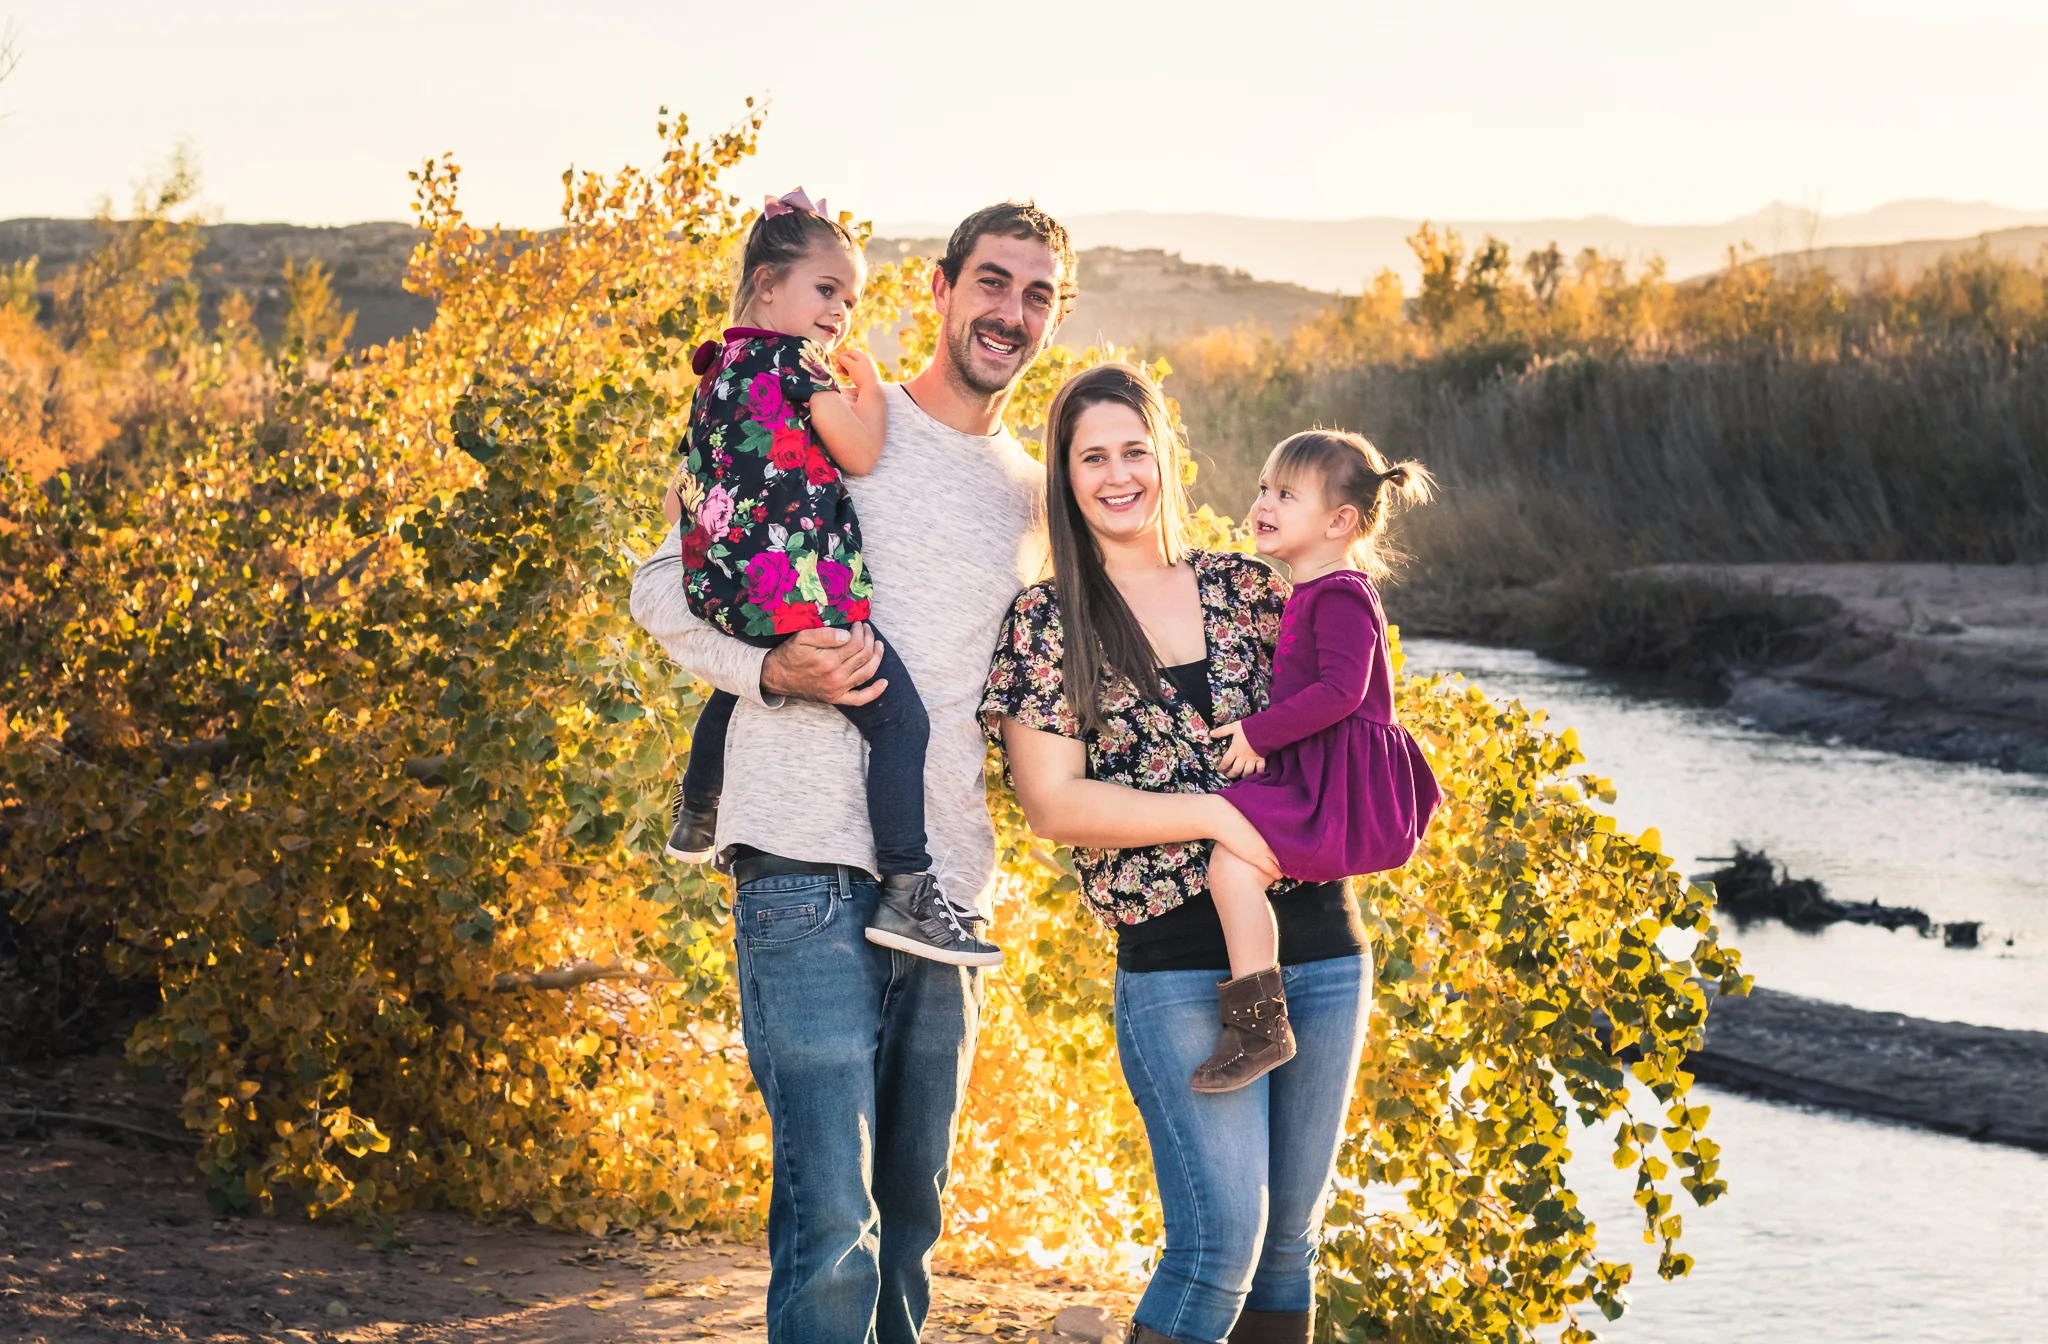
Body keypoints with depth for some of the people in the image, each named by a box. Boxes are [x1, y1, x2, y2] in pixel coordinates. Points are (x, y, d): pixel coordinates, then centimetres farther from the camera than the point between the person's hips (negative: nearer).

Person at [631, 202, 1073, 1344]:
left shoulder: (1034, 499, 18)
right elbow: (666, 585, 2)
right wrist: (773, 668, -15)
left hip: (947, 888, 6)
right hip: (813, 866, -6)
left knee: (910, 1218, 13)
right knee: (832, 1217, -14)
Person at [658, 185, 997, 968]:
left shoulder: (717, 370, 18)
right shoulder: (794, 359, -9)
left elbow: (678, 500, 23)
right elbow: (859, 453, -9)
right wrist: (867, 382, 6)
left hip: (722, 592, 10)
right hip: (801, 590, -10)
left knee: (735, 684, 38)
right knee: (900, 719, -9)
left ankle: (695, 816, 60)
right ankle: (907, 894, -16)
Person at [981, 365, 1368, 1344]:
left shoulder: (1249, 589, 11)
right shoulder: (1048, 624, 1)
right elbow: (1052, 803, -6)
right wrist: (1217, 815, -14)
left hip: (1321, 945, 4)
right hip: (1178, 961, -4)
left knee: (1290, 1238, 10)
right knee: (1222, 1239, -14)